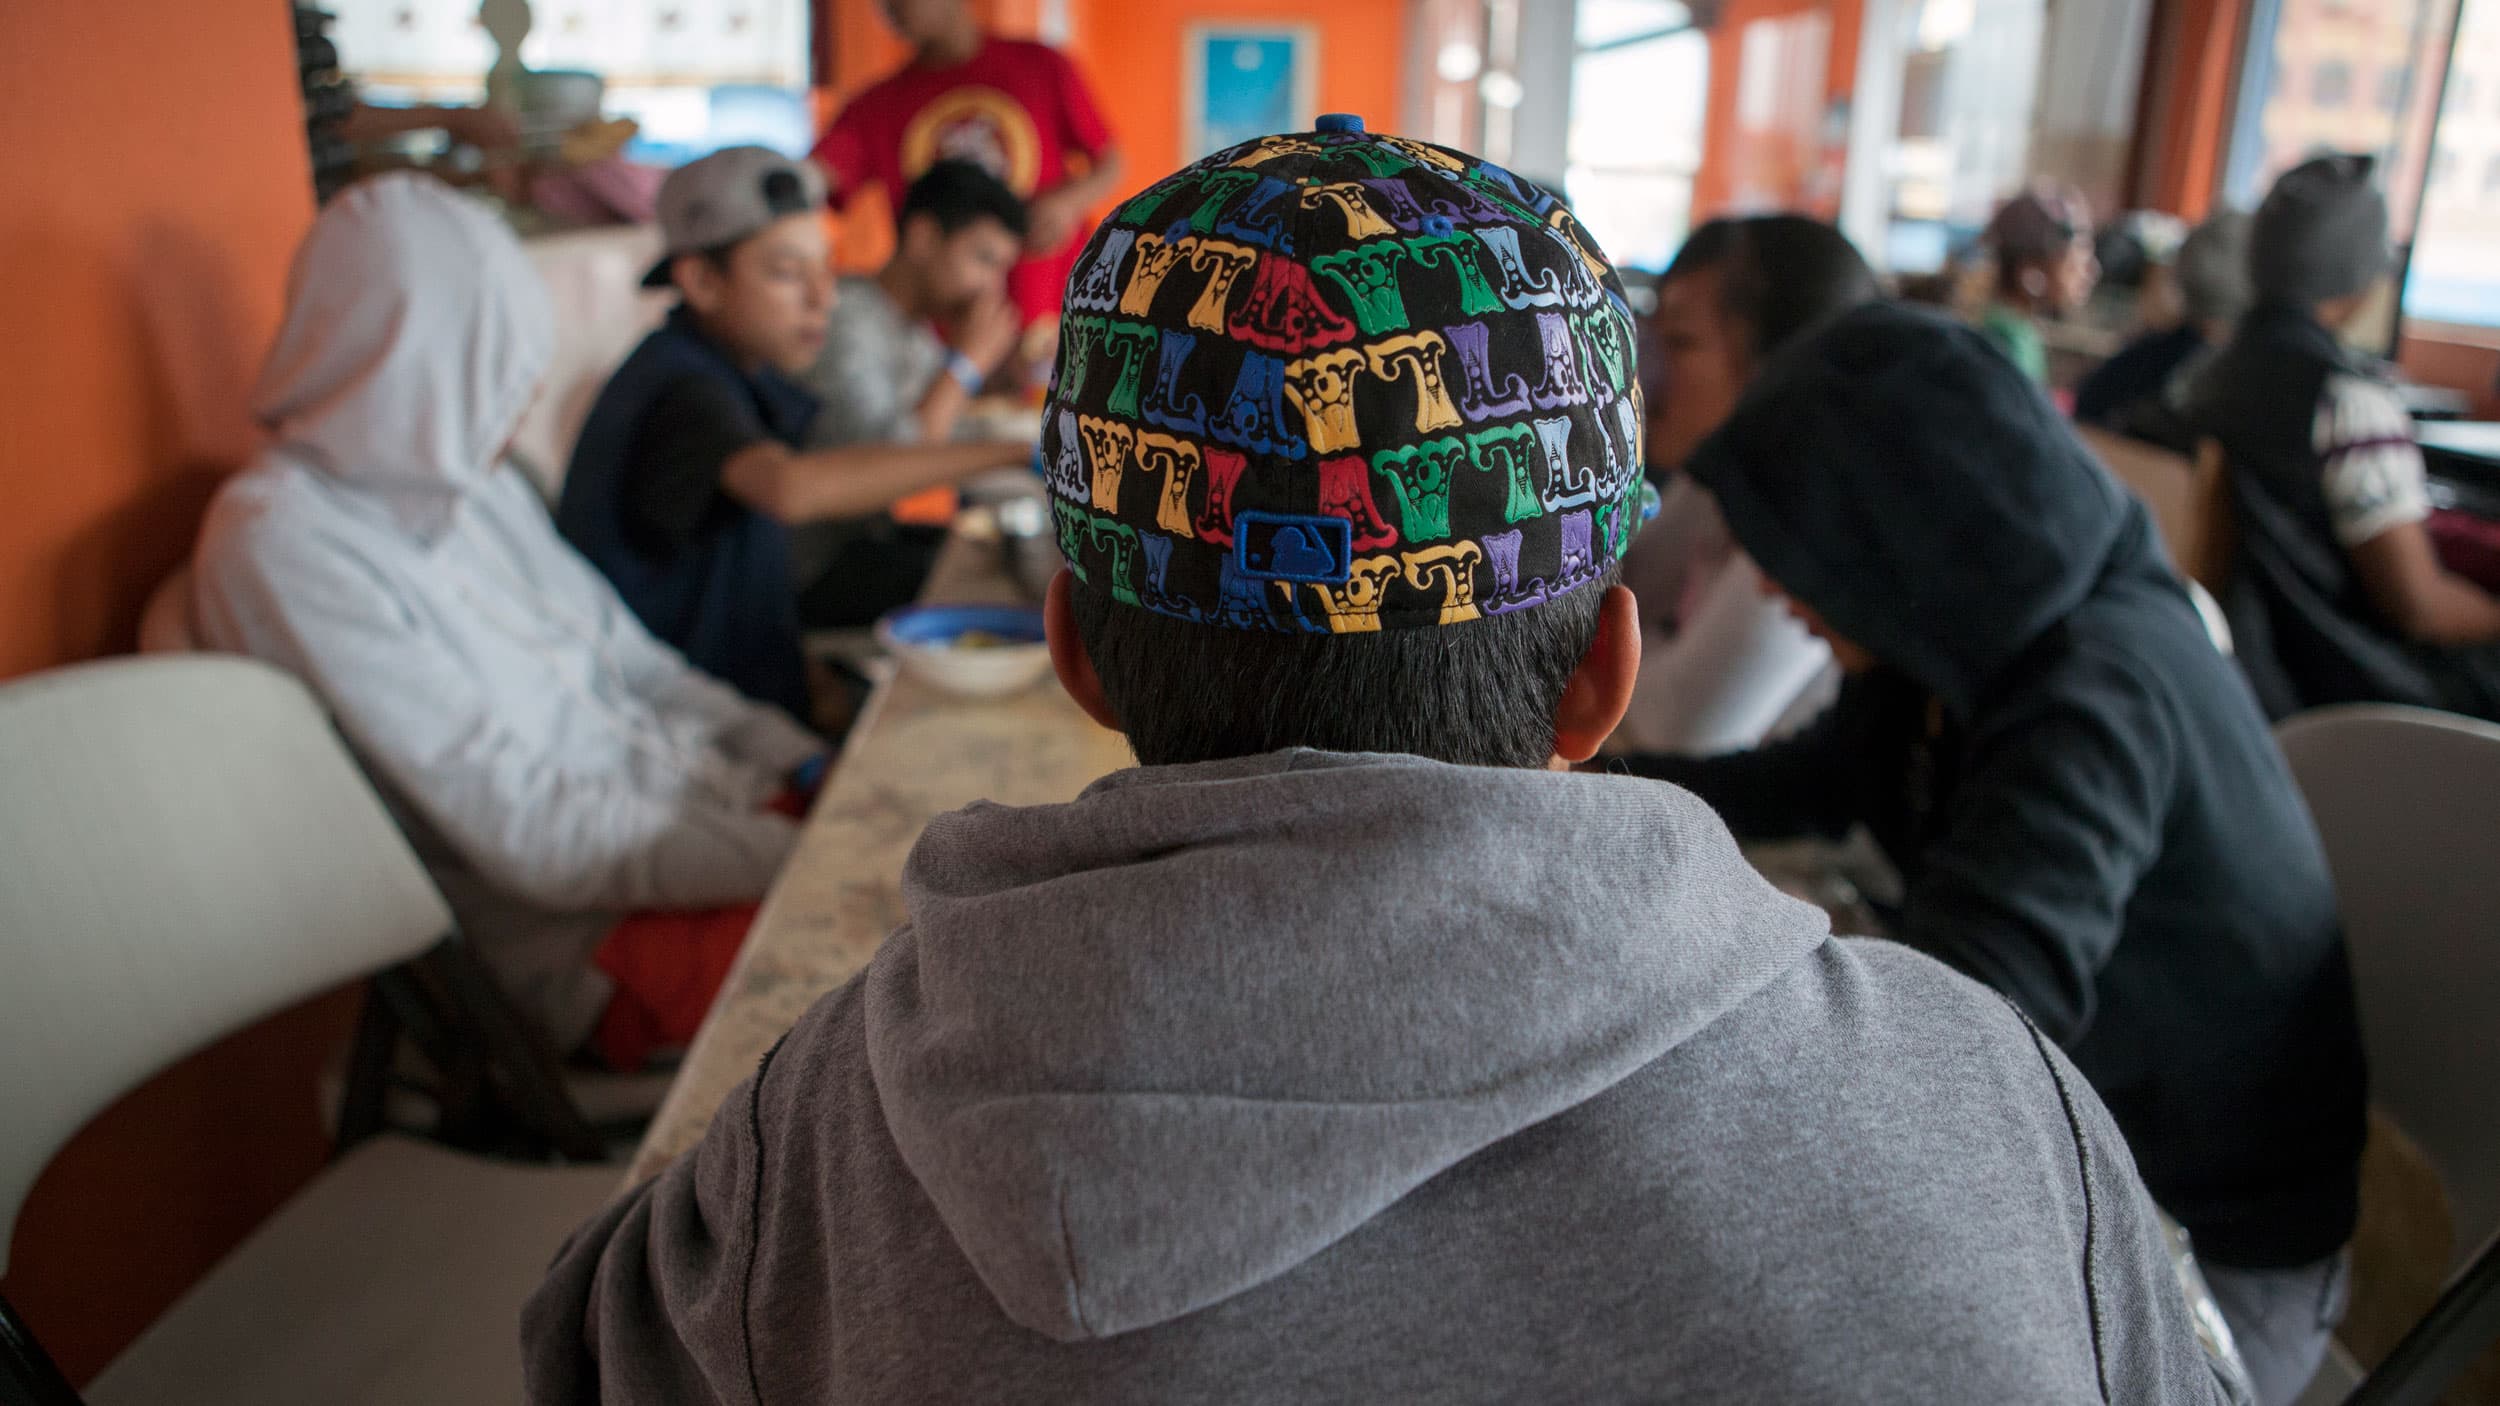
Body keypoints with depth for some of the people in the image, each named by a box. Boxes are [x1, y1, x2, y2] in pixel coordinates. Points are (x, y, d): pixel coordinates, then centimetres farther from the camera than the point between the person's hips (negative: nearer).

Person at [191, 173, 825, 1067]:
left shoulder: (467, 481, 8)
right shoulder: (285, 545, -16)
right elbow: (534, 837, -20)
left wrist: (806, 764, 0)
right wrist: (807, 859, -22)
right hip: (572, 931, -8)